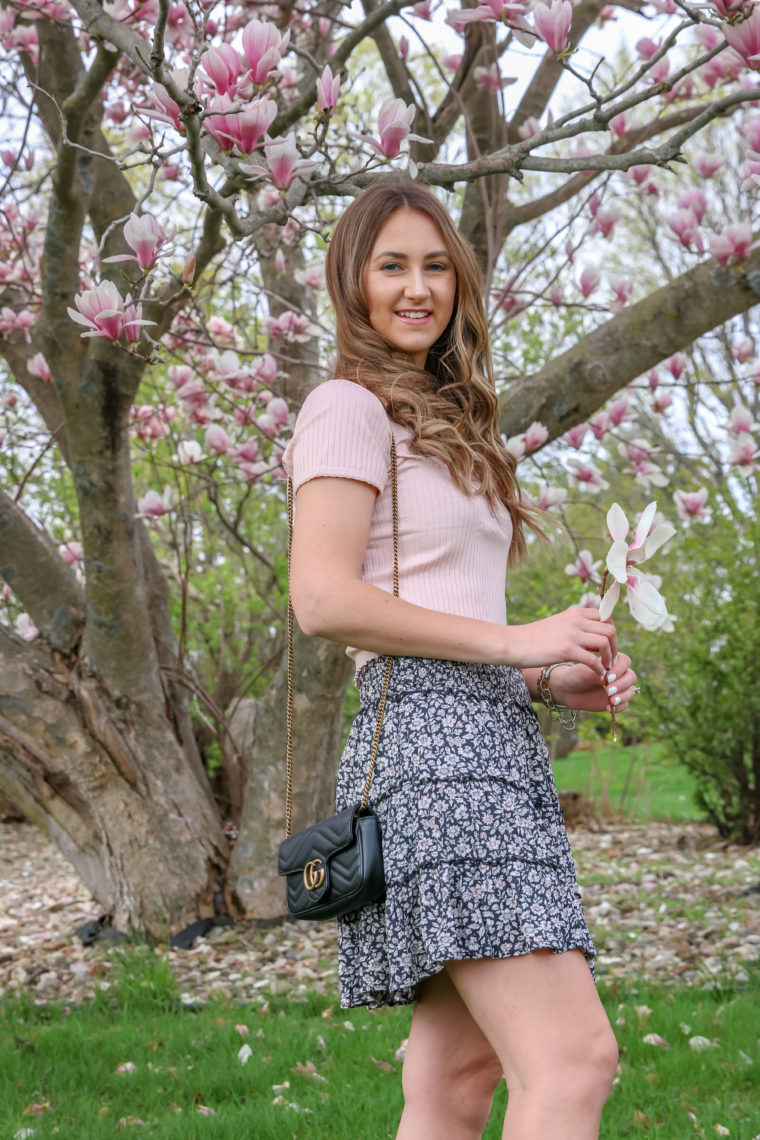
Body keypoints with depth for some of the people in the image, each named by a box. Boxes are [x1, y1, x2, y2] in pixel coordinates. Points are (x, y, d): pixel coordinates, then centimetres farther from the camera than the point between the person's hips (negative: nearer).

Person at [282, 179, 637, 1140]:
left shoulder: (444, 423, 27)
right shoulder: (349, 408, -1)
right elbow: (322, 601, -14)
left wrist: (556, 680, 9)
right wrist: (515, 640, -12)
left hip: (491, 731, 9)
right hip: (426, 730, -9)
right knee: (572, 1058, -19)